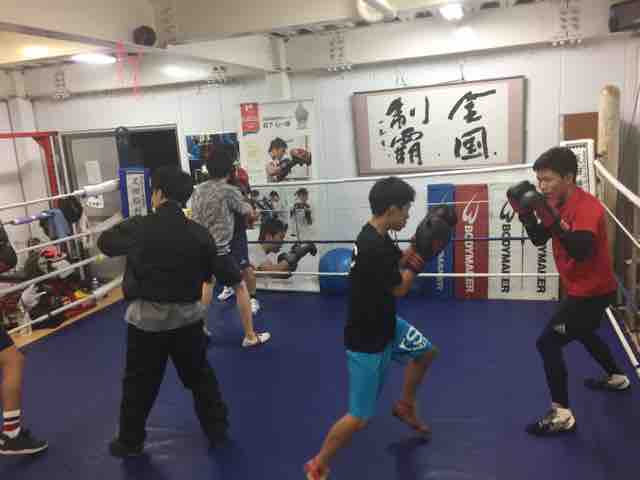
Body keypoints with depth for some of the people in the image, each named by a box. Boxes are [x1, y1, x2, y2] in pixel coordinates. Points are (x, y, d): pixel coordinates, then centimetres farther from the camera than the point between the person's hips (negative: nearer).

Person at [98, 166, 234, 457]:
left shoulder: (137, 228, -11)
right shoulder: (199, 234, -7)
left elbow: (105, 243, 7)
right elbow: (223, 271, 1)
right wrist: (239, 275, 22)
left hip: (146, 317, -2)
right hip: (187, 316, 2)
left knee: (139, 383, 15)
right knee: (200, 376, 18)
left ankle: (130, 442, 29)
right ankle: (218, 430, 30)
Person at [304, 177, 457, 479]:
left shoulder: (378, 236, -1)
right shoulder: (373, 247, -31)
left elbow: (399, 261, 15)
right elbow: (399, 289, -19)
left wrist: (418, 245, 2)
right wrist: (423, 253, -13)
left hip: (385, 325, 10)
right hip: (367, 340, -10)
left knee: (426, 352, 27)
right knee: (360, 417, -2)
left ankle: (405, 406, 46)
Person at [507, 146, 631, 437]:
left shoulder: (587, 206, -25)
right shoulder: (558, 202, 1)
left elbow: (580, 251, -38)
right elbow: (539, 239, 5)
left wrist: (553, 219, -44)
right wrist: (526, 214, -11)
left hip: (593, 291, -10)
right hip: (581, 288, 10)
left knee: (548, 343, -13)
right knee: (583, 333, 32)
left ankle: (562, 415, -6)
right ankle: (617, 378, 56)